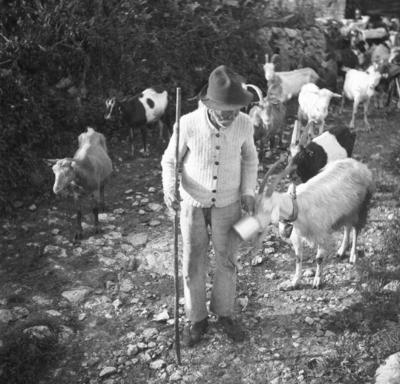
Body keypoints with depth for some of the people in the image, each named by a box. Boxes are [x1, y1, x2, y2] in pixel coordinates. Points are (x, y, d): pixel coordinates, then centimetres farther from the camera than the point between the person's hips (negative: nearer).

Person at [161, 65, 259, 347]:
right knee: (193, 266, 8)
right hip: (193, 204, -1)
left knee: (227, 262, 13)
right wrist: (169, 190, -26)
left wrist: (248, 191, -8)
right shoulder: (188, 124, -25)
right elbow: (170, 160, -8)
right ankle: (197, 319, 30)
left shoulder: (244, 124, -19)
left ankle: (224, 313, 37)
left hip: (228, 205, 1)